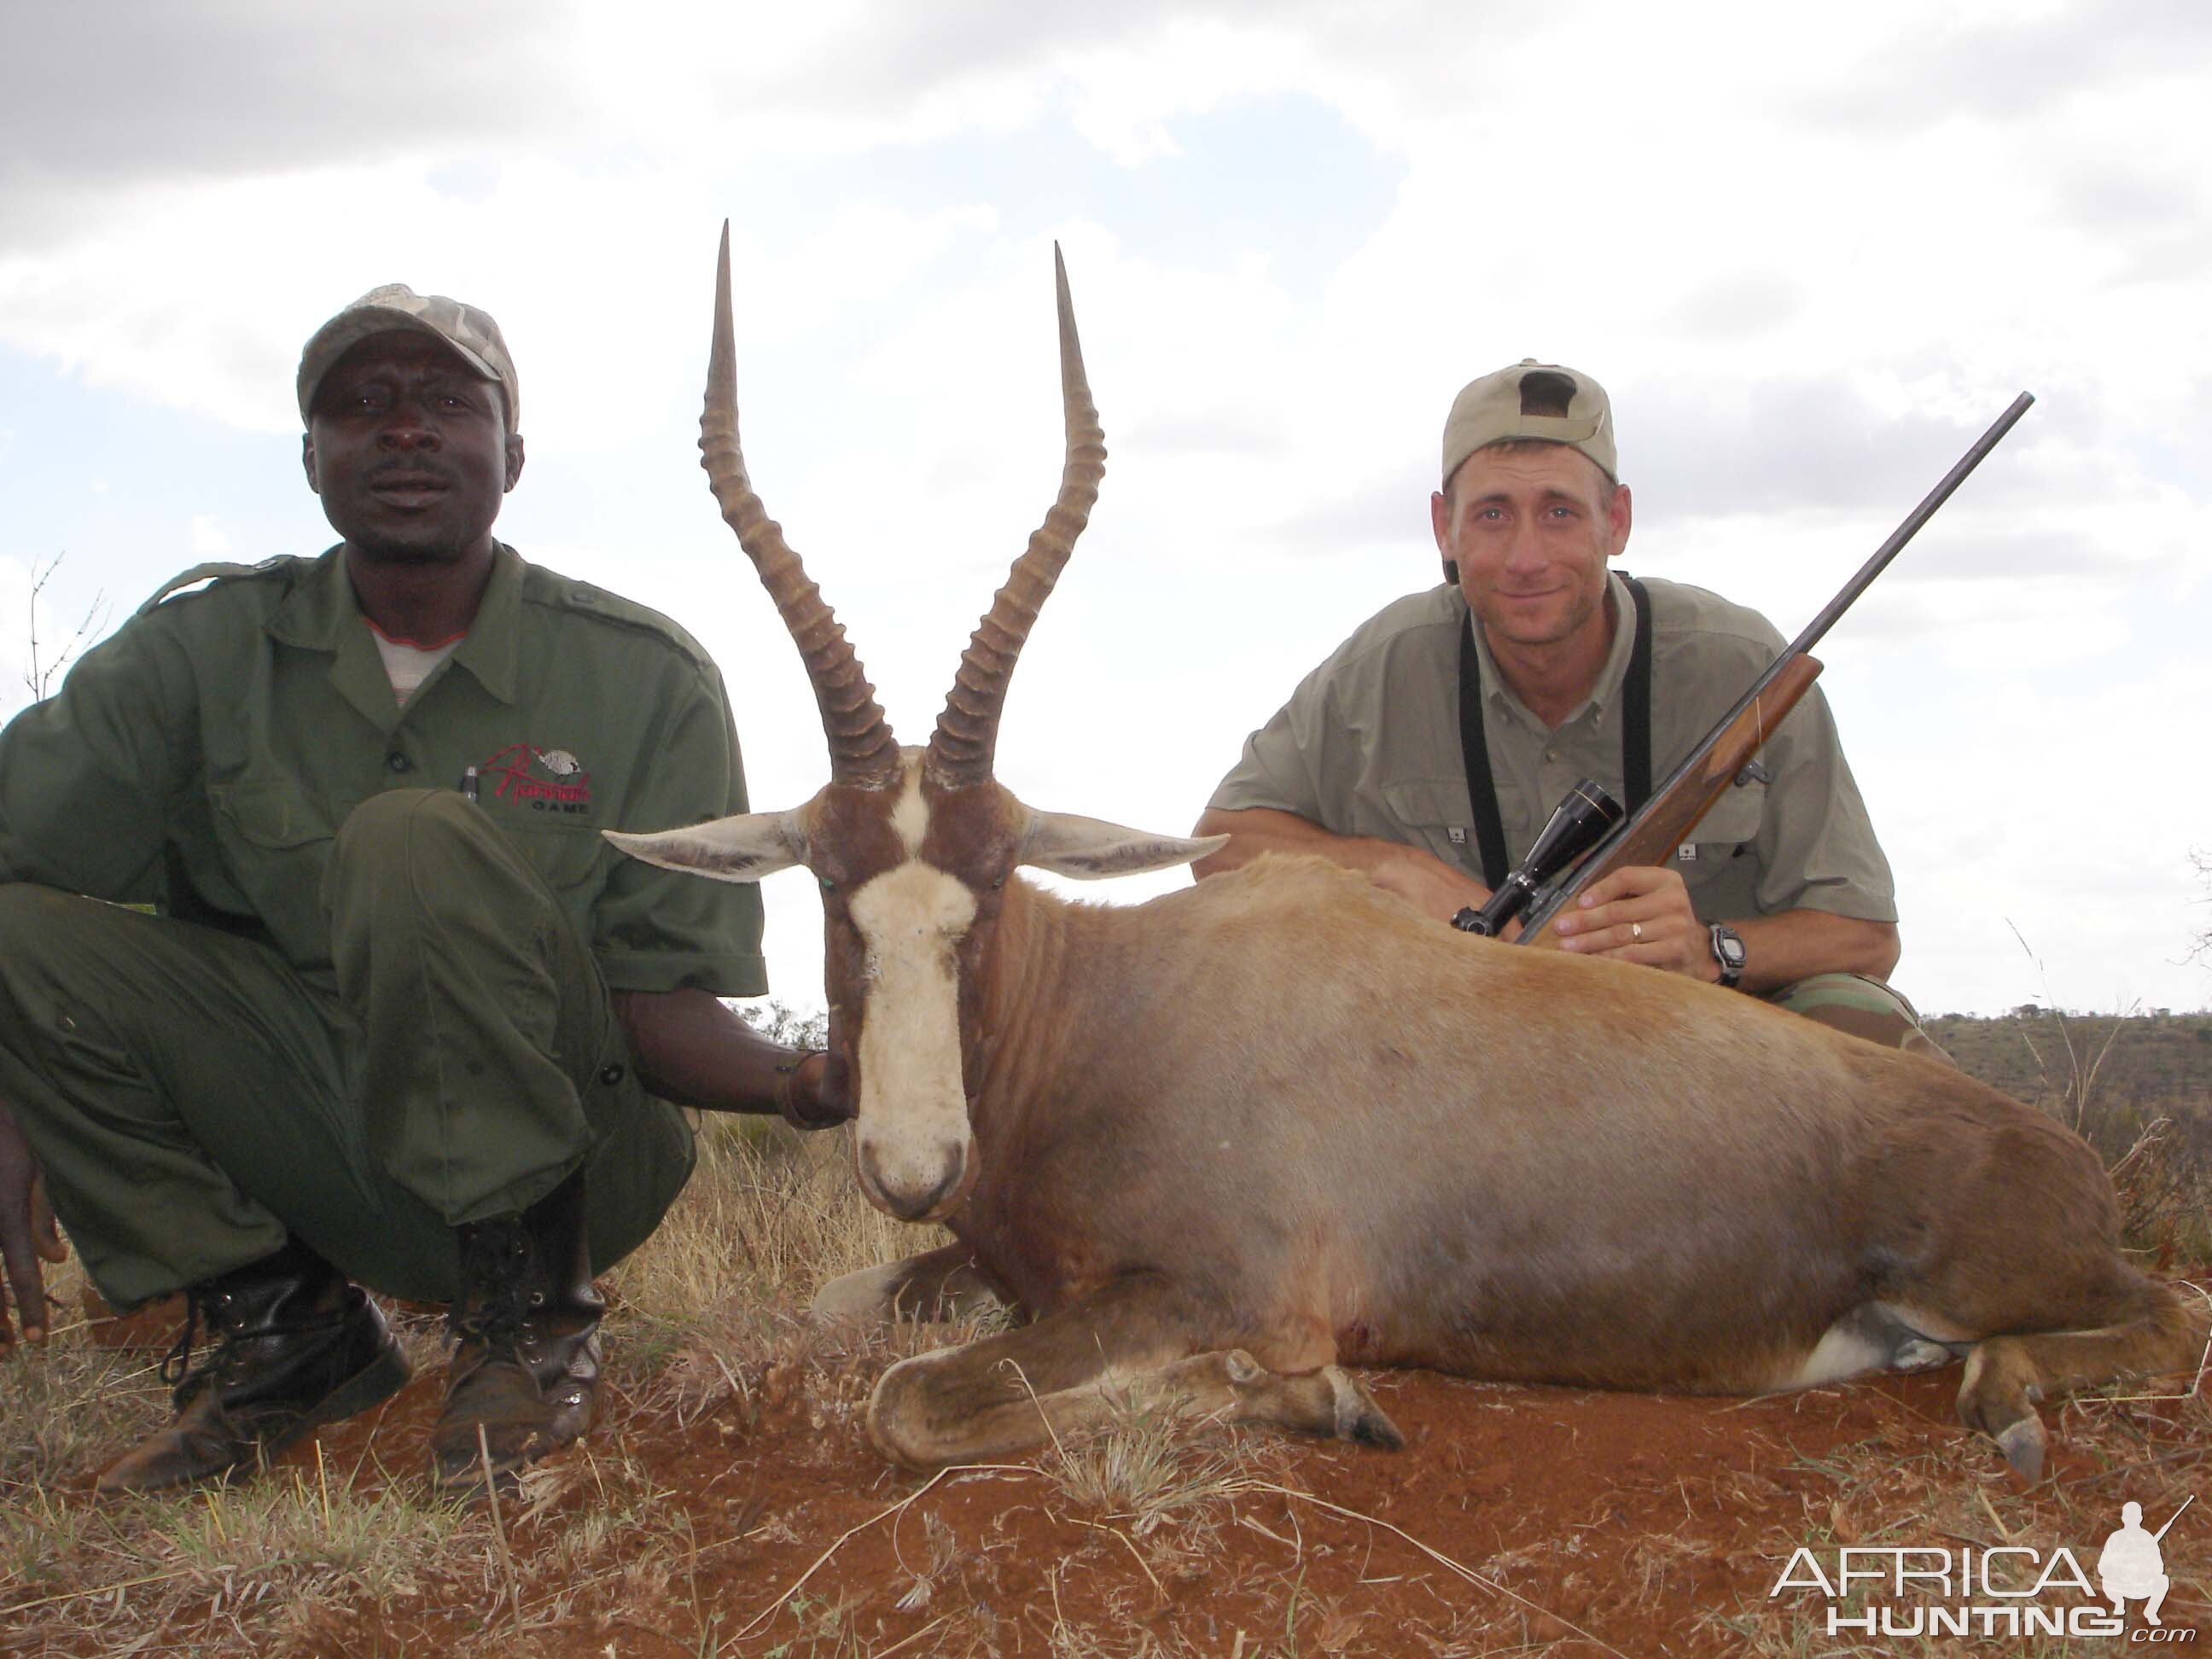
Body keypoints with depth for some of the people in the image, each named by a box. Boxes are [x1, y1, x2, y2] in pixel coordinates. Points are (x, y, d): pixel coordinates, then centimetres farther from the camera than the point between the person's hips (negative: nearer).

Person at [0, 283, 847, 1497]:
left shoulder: (643, 677, -7)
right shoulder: (205, 646, -2)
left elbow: (655, 996, -12)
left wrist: (799, 1081, -33)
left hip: (571, 1155, -3)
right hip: (315, 1158, 3)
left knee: (415, 838, -29)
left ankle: (529, 1312, -15)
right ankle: (277, 1320, -4)